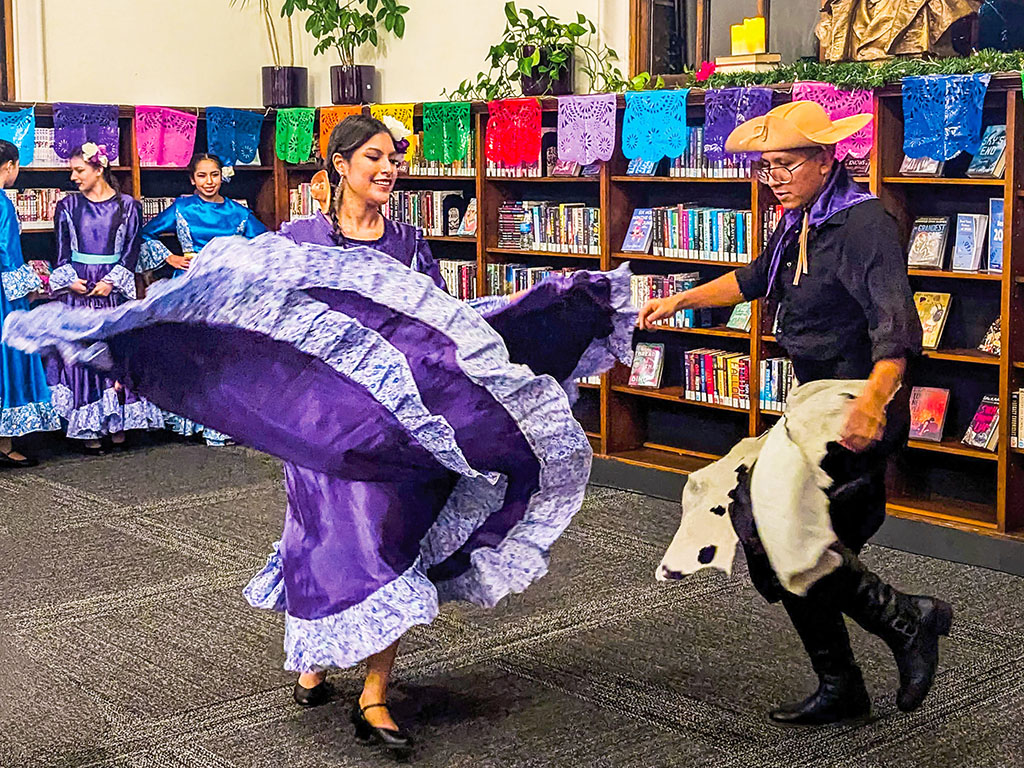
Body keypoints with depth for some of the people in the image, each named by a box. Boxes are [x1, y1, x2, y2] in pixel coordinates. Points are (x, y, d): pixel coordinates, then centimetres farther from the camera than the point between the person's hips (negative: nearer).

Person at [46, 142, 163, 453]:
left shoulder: (127, 206, 3)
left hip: (114, 288, -1)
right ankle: (89, 429, 3)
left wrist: (112, 281, -11)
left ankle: (118, 423, 7)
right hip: (77, 289, 1)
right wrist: (69, 280, -8)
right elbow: (62, 252, 8)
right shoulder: (67, 207, 8)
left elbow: (131, 250, 0)